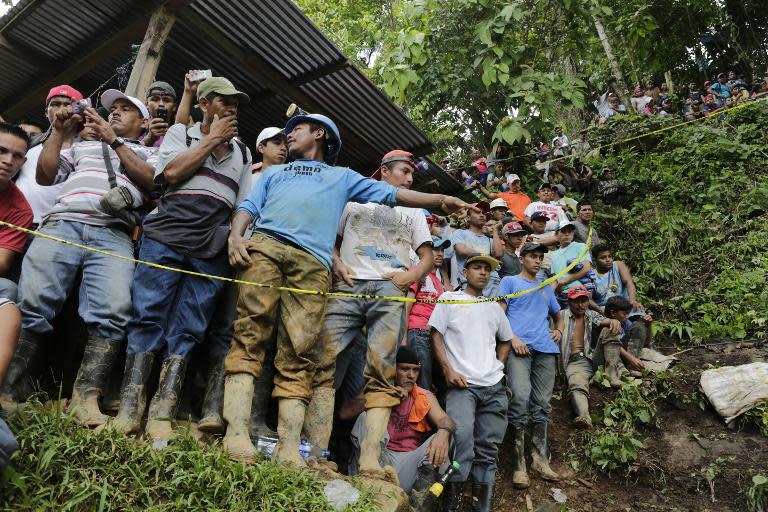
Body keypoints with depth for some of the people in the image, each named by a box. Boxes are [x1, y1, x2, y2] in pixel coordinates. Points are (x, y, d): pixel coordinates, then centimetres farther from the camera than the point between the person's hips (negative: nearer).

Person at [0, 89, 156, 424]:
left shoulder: (149, 153, 26)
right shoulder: (83, 145, 34)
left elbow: (152, 181, 4)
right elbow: (45, 176, 24)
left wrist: (113, 140, 3)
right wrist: (59, 133, 17)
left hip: (114, 234, -2)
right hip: (62, 224, 3)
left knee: (113, 312, -23)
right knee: (32, 304, -13)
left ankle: (86, 397, -20)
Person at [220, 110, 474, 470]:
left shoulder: (342, 176, 35)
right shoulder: (274, 172, 37)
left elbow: (390, 194, 26)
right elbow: (249, 206, 23)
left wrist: (439, 200, 16)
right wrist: (236, 235, 0)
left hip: (312, 262, -1)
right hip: (264, 245, 2)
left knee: (298, 353, -11)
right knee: (250, 334, -16)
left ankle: (289, 446, -14)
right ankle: (237, 431, -21)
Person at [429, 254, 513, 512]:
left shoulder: (494, 307, 20)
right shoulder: (449, 299, 7)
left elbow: (506, 340, 31)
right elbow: (436, 335, 1)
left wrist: (498, 366, 14)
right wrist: (449, 370, -9)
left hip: (494, 387, 5)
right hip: (462, 384, -5)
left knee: (488, 448, 5)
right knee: (462, 437, -22)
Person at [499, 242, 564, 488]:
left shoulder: (546, 288, 28)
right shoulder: (510, 281, 12)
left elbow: (557, 314, 38)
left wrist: (559, 330, 16)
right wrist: (512, 338, -11)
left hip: (546, 349, 6)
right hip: (519, 347, -5)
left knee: (542, 404, 4)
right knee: (520, 399, -18)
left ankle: (540, 459, 12)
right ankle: (518, 463, -11)